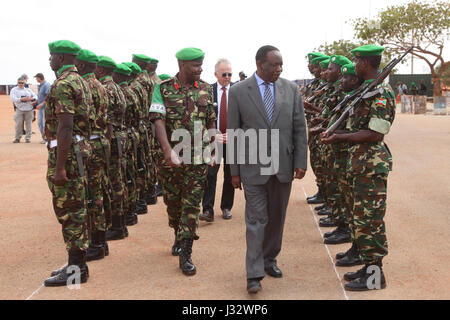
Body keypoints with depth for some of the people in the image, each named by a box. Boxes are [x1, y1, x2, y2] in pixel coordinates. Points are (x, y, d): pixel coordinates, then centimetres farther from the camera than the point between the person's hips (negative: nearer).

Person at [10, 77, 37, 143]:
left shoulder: (28, 89, 16)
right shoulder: (14, 90, 6)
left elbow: (35, 96, 12)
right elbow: (13, 99, -9)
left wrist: (32, 98, -11)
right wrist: (22, 99, -21)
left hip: (29, 109, 2)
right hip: (19, 110, -2)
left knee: (28, 124, 1)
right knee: (18, 124, -4)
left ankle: (27, 138, 9)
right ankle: (17, 138, 10)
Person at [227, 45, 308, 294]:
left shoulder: (291, 89, 3)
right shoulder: (238, 91, -4)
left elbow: (299, 128, 5)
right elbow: (233, 133, -2)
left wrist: (301, 162, -1)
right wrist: (234, 171, -3)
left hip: (283, 166, 3)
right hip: (253, 168, -3)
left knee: (277, 218, 13)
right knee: (256, 220, -1)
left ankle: (269, 259, 31)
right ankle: (254, 273, 5)